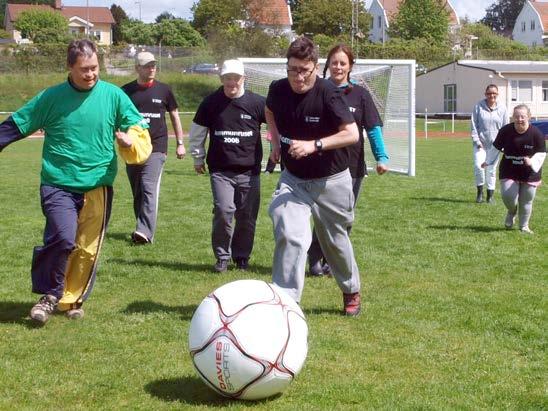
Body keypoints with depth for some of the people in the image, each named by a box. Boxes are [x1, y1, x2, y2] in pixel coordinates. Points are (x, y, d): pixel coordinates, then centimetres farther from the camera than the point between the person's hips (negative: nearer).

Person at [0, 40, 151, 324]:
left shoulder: (113, 96, 1)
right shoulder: (51, 97, -1)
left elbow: (140, 131, 3)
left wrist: (130, 142, -18)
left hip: (98, 186, 2)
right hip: (58, 184, -2)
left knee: (87, 249, 7)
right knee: (63, 238, -20)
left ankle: (72, 299, 27)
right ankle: (50, 295, 2)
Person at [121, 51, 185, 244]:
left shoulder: (163, 90, 5)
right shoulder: (126, 91, 6)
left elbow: (174, 116, 14)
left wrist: (180, 143, 11)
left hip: (156, 148, -3)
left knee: (149, 190, -15)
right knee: (137, 193, 9)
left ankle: (145, 232, -22)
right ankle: (143, 230, 21)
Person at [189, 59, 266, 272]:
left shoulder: (257, 102, -2)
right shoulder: (211, 102, 2)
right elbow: (196, 132, 15)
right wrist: (198, 158, 17)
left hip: (249, 171, 0)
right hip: (220, 170, 0)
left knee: (247, 216, 3)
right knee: (223, 210, -14)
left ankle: (242, 257, 23)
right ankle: (222, 256, 3)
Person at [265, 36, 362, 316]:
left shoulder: (328, 94, -21)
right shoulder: (278, 89, -8)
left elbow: (352, 134, -25)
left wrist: (314, 145, -34)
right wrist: (276, 141, 4)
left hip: (330, 180, -2)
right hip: (293, 179, 2)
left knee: (336, 241, 13)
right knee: (290, 235, -19)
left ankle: (351, 292, 40)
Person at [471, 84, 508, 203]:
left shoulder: (502, 108, 2)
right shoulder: (479, 107, -2)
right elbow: (474, 125, -1)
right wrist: (477, 141, -10)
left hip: (494, 144, 1)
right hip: (480, 143, -1)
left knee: (491, 169, 5)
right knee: (478, 166, -14)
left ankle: (490, 195, 17)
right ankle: (479, 191, 6)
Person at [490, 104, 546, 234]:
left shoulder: (536, 133, -15)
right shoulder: (505, 131, -11)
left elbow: (542, 153, -7)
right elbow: (496, 148, 3)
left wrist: (532, 162, -26)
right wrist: (488, 162, 10)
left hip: (529, 173, 0)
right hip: (509, 171, 0)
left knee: (526, 201, 7)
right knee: (508, 197, -13)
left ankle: (524, 226, 30)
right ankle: (512, 213, 24)